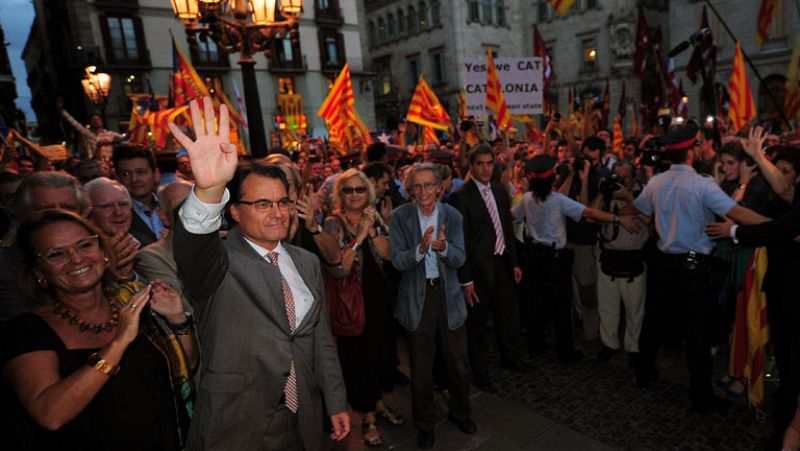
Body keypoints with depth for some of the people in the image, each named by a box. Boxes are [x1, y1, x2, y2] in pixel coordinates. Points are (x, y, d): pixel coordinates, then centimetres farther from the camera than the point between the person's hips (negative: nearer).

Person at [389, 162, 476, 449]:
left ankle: (460, 412, 41)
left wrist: (443, 247, -31)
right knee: (421, 367, 11)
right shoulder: (400, 216, -8)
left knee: (459, 361, 13)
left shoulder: (452, 216, -3)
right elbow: (398, 261, -14)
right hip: (416, 297, -1)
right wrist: (421, 248, -32)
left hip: (448, 295, 2)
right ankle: (425, 423, 35)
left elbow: (459, 259, -9)